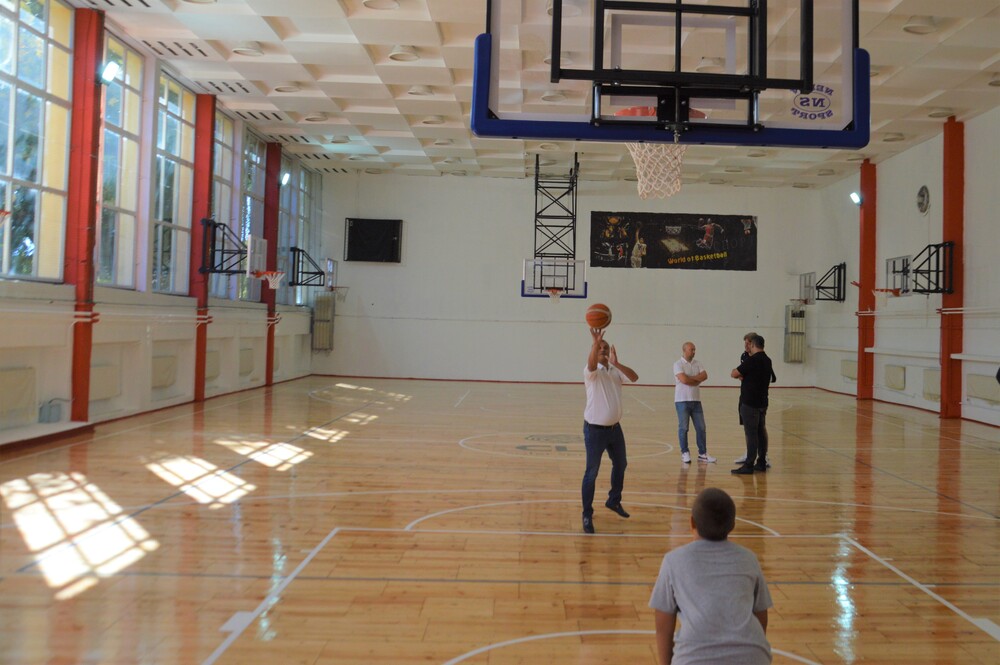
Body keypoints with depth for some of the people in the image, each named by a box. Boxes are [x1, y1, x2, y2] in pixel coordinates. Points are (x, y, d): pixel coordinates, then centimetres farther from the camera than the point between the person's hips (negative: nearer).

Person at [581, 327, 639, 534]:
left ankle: (614, 501, 43)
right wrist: (596, 342, -54)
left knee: (620, 465, 22)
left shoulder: (615, 370, 5)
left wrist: (616, 363, -23)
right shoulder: (592, 372, -13)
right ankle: (587, 515, 5)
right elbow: (591, 363, -37)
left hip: (614, 427, 7)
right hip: (595, 430, -7)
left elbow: (634, 377, -11)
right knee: (592, 473, -4)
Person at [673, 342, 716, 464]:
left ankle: (702, 453, 15)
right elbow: (684, 379, -20)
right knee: (683, 428, 0)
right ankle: (685, 453, 10)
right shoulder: (678, 364, -6)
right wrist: (697, 379, -6)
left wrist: (690, 378, -14)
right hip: (682, 400, -5)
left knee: (701, 427, 6)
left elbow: (704, 375, -5)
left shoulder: (697, 363, 10)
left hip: (696, 400, 5)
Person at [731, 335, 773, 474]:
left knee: (751, 434, -7)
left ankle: (749, 465, -5)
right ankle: (761, 463, 19)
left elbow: (734, 374, -14)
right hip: (762, 402, 8)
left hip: (750, 403, -8)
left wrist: (738, 373, 9)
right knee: (761, 432, 13)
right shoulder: (767, 361, 10)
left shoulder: (751, 360, -16)